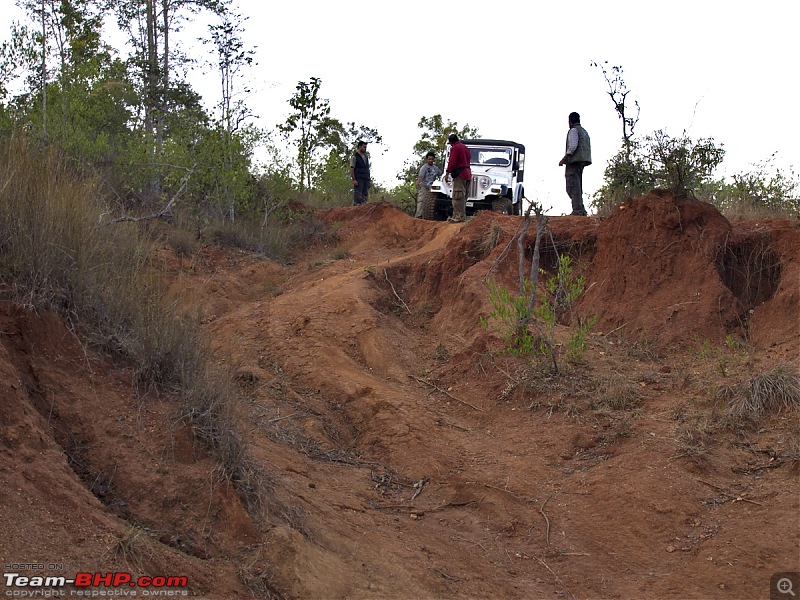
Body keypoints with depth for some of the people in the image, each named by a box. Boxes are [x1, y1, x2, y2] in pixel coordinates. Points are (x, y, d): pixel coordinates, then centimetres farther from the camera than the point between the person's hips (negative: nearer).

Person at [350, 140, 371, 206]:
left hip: (366, 180, 7)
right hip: (358, 180, -7)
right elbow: (351, 169, -7)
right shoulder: (354, 156, -2)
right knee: (358, 195, -10)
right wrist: (354, 180, -16)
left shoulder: (366, 157, 19)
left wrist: (369, 180, 14)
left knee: (365, 195, 3)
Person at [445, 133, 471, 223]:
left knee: (457, 197, -11)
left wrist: (448, 173, -10)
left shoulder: (455, 148, -7)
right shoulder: (466, 148, 20)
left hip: (459, 174, -9)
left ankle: (459, 216, -16)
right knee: (462, 197, 13)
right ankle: (462, 215, 15)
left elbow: (452, 162, -14)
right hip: (467, 173, 9)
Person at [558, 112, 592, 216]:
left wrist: (564, 158, -14)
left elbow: (573, 146, -16)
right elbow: (588, 149, 22)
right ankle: (581, 210, 7)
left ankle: (577, 210, -21)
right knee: (577, 187, 12)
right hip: (582, 162, 9)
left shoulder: (573, 130, -3)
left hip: (574, 160, -9)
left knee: (573, 186, -12)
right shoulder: (584, 132, 25)